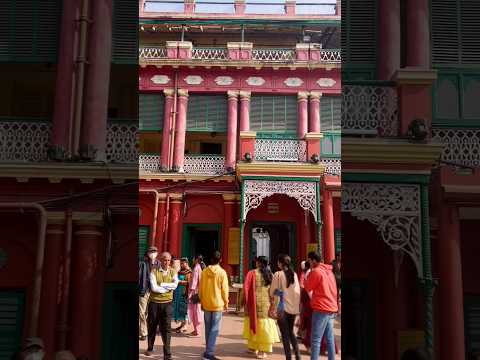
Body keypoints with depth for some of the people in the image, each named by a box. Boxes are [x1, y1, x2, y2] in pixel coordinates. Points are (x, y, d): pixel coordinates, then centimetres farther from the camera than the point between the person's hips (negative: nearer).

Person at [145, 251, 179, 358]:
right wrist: (168, 288, -10)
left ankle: (167, 354, 2)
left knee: (166, 328, -3)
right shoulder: (154, 272, -3)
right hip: (154, 302, 0)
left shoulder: (173, 272, 4)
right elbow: (154, 288, -14)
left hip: (167, 303, 0)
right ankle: (150, 348, 34)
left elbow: (175, 285, -13)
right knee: (152, 326, 13)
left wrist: (161, 284, -15)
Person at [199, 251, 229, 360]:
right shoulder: (222, 272, -9)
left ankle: (209, 350, 24)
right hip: (217, 304, -3)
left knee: (208, 328, 15)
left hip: (206, 304, 4)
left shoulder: (204, 271, 0)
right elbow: (224, 289, -6)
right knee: (215, 329, -1)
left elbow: (200, 288, 6)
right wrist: (226, 303, 6)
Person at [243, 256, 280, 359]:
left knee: (254, 323, 13)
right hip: (266, 303, 2)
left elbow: (246, 287, -11)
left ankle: (253, 347, 24)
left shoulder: (252, 273, -6)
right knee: (264, 326, 5)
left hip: (254, 303, -2)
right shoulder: (270, 274, 3)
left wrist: (245, 300, 0)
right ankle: (263, 351, 6)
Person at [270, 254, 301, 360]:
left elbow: (272, 292, -6)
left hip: (282, 306, -4)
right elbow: (298, 291, 4)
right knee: (291, 332, 19)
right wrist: (297, 305, 12)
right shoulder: (294, 274, 1)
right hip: (293, 307, 5)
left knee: (285, 334, 6)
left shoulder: (278, 274, -11)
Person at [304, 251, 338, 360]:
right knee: (330, 339, 13)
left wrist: (306, 276, 10)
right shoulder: (329, 271, 13)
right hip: (331, 308, 8)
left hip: (321, 309, -8)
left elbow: (308, 288, -2)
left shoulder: (316, 271, -11)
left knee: (316, 339, -8)